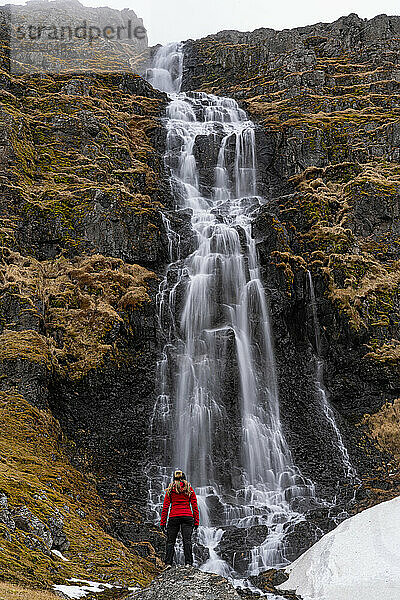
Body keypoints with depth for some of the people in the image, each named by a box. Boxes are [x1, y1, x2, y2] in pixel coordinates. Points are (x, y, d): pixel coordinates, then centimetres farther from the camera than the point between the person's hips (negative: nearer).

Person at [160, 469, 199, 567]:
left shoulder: (170, 489, 8)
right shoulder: (189, 489, 9)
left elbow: (165, 507, 4)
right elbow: (194, 506, 5)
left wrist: (163, 522, 6)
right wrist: (196, 521, 6)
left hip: (173, 517, 0)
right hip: (187, 517, 0)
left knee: (170, 541, 5)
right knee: (187, 540, -3)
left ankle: (168, 563, -4)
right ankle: (188, 563, -11)